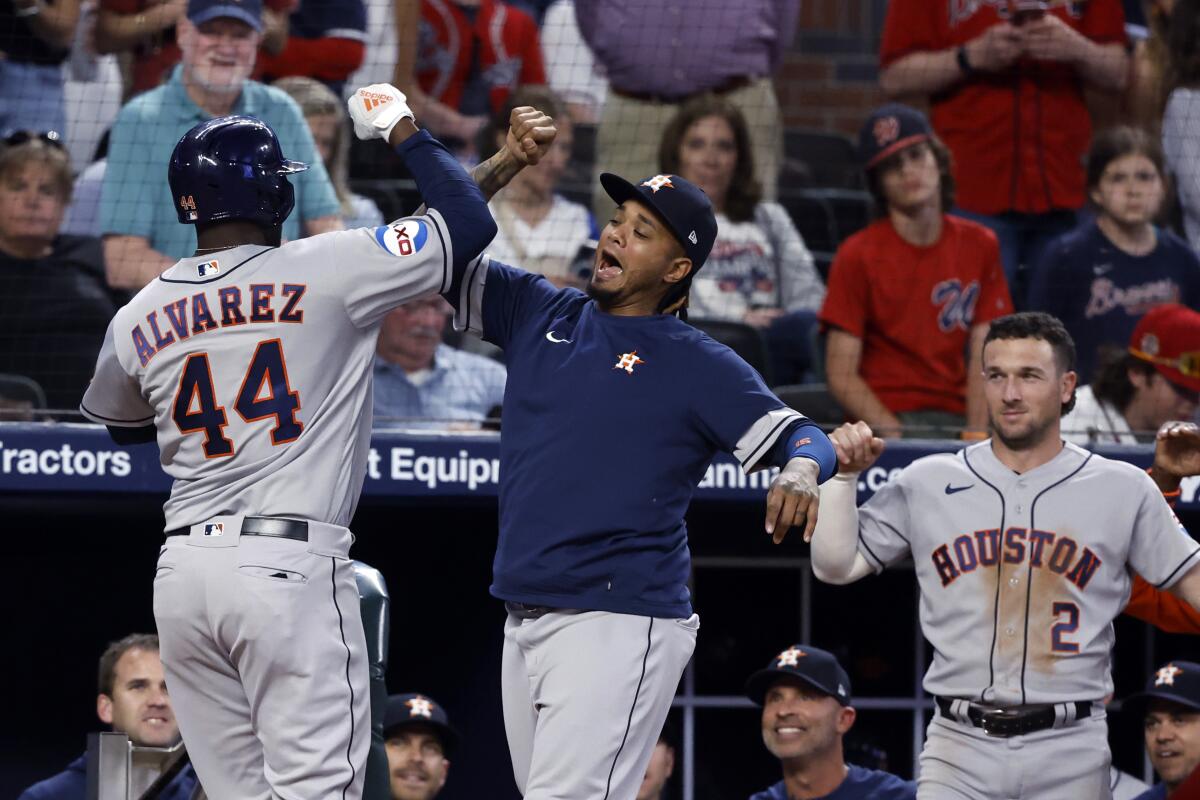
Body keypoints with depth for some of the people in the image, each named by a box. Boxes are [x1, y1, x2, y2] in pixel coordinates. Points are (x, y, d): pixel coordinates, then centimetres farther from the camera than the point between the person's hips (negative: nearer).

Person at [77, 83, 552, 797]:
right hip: (290, 566, -5)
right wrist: (403, 129, 15)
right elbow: (469, 225, 0)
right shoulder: (325, 270, -4)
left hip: (183, 575, 5)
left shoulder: (137, 319, 10)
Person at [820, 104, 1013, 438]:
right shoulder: (857, 256, -1)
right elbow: (841, 375, -4)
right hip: (881, 419, -3)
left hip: (955, 416, 3)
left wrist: (977, 434, -11)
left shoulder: (979, 246, 10)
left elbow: (983, 359, 5)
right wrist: (895, 434, -17)